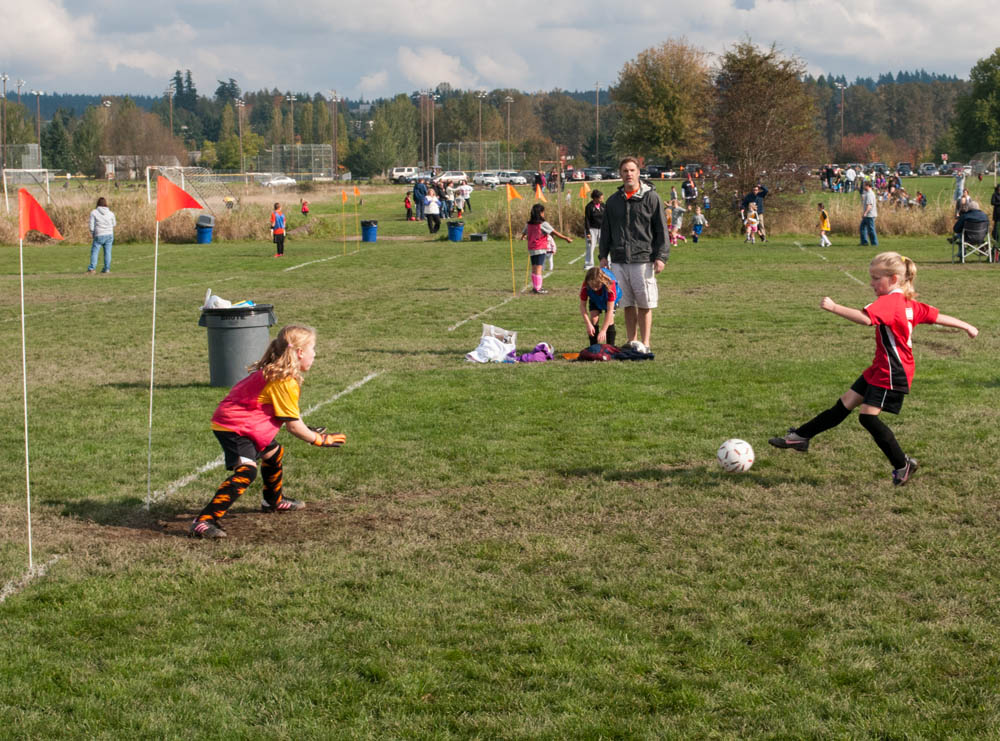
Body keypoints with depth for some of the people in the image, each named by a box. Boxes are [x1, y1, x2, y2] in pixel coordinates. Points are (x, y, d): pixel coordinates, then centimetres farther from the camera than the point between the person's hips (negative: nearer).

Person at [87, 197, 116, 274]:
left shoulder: (94, 212, -6)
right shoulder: (111, 213, 1)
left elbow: (92, 226, -5)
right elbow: (114, 224, 14)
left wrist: (92, 234, 10)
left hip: (99, 236, -3)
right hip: (109, 235, 3)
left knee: (94, 251, 1)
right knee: (107, 252, 8)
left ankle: (92, 268, -10)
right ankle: (107, 269, 8)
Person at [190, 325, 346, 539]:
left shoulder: (273, 371, 10)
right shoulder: (285, 381, -21)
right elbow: (293, 426, -16)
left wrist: (308, 431, 13)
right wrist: (320, 440, -3)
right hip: (233, 427, -11)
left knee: (273, 453, 29)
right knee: (246, 470, -27)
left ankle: (273, 501, 55)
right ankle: (204, 521, -35)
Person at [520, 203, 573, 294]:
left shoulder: (528, 224, 6)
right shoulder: (543, 224, -12)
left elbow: (523, 233, 22)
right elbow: (555, 233, -12)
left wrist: (523, 237, 46)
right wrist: (566, 238, -7)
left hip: (531, 249, 6)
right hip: (540, 249, -6)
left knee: (534, 268, 12)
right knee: (539, 267, -5)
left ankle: (535, 287, 19)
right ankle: (537, 288, -7)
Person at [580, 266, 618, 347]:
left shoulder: (610, 285, -43)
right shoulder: (585, 286, -36)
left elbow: (610, 310, -41)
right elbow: (582, 305, -24)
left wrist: (603, 330, -44)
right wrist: (588, 324, -35)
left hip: (609, 299, -2)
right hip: (595, 299, 2)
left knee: (609, 319, -18)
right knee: (593, 318, -14)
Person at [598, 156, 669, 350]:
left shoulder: (651, 197, 1)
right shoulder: (613, 201, 13)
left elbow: (661, 229, -1)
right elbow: (606, 230, 19)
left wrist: (661, 257, -7)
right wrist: (603, 255, 11)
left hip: (643, 259, -4)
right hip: (619, 260, 4)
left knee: (644, 304, -2)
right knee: (628, 304, 7)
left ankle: (645, 344, 4)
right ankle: (632, 342, 14)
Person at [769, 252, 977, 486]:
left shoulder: (888, 302, -20)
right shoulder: (907, 302, 10)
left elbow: (865, 318, -38)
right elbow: (936, 316, 15)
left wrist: (834, 307, -39)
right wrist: (966, 326, 24)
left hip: (892, 374, -10)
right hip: (879, 369, 10)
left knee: (868, 416, -10)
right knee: (844, 405, 11)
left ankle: (902, 464, 2)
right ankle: (801, 436, 13)